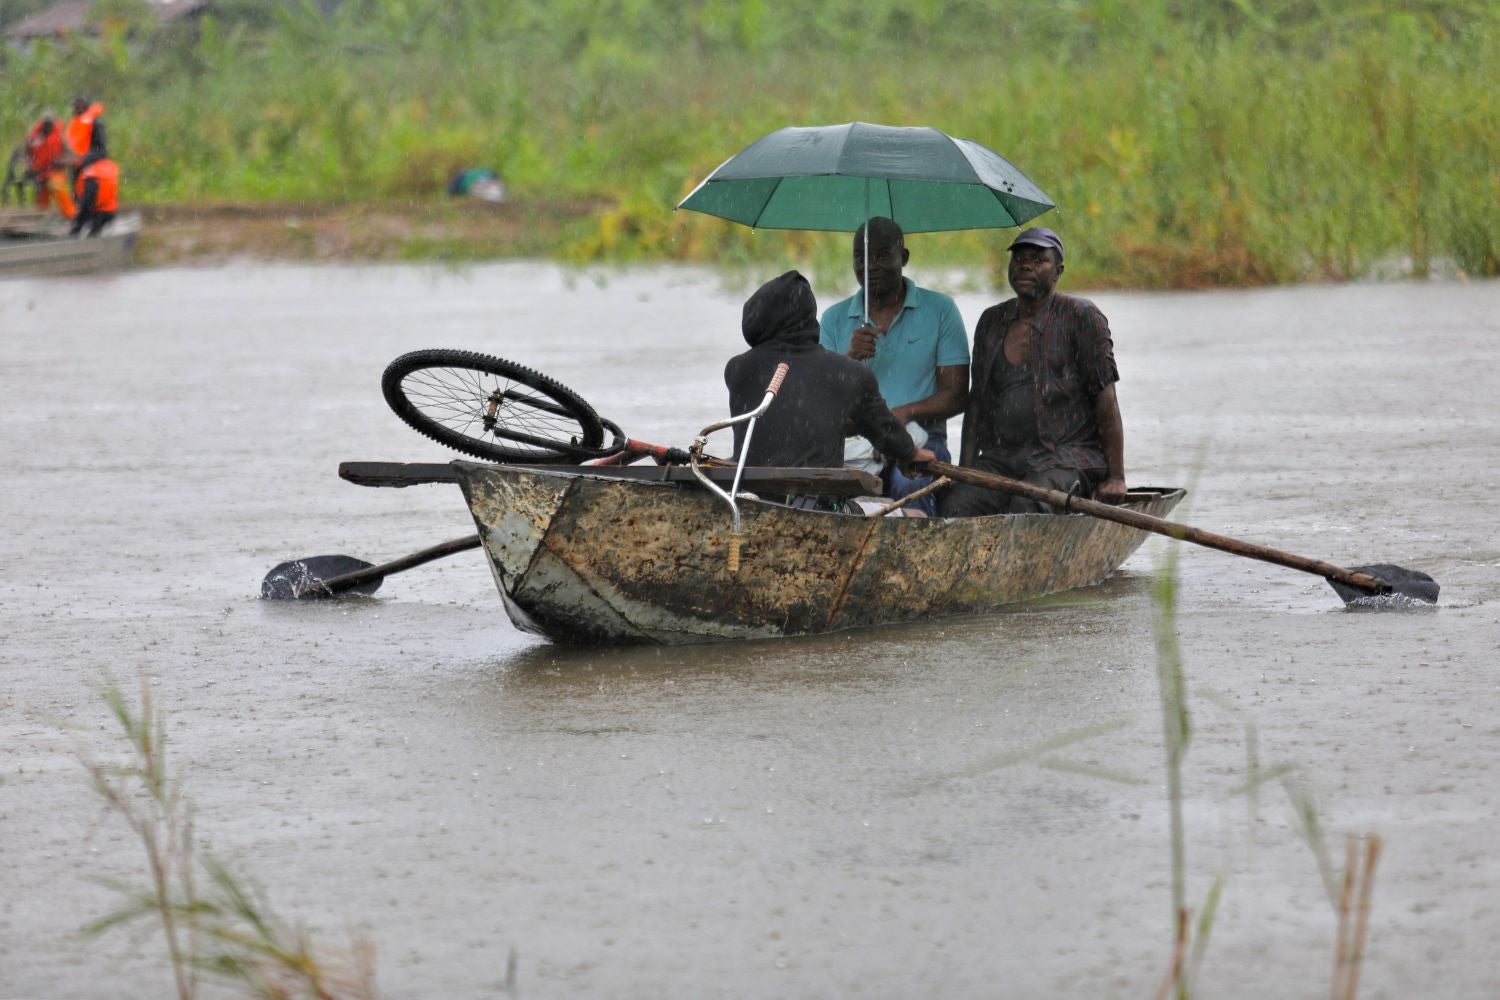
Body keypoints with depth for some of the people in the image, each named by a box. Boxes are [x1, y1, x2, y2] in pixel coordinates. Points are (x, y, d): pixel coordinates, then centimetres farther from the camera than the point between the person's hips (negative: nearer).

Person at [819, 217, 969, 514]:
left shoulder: (939, 310, 8)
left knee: (910, 484, -37)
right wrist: (850, 358, -9)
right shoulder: (835, 319, 16)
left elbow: (956, 395, 2)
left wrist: (907, 412, -16)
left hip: (919, 439, -2)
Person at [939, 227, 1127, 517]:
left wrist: (1116, 477, -10)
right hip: (1001, 458, 5)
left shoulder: (1080, 316, -1)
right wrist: (965, 470, 6)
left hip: (1067, 457, -5)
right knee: (955, 506, -25)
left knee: (1027, 506, -36)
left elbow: (1106, 400, -4)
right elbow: (977, 399, 17)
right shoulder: (991, 321, 16)